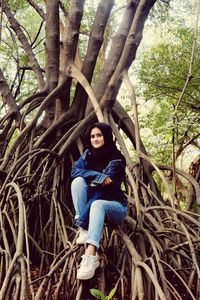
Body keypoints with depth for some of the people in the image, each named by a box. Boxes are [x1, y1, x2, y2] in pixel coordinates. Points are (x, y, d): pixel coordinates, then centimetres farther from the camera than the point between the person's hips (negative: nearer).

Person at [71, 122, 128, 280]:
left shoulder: (116, 160, -16)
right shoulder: (88, 153, 3)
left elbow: (103, 190, -24)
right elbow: (75, 171, -13)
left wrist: (82, 222, -30)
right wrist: (99, 176, -30)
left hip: (114, 206, -5)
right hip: (94, 203, 5)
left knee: (97, 205, -39)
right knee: (78, 181, -22)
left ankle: (90, 256, -57)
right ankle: (84, 231, -28)